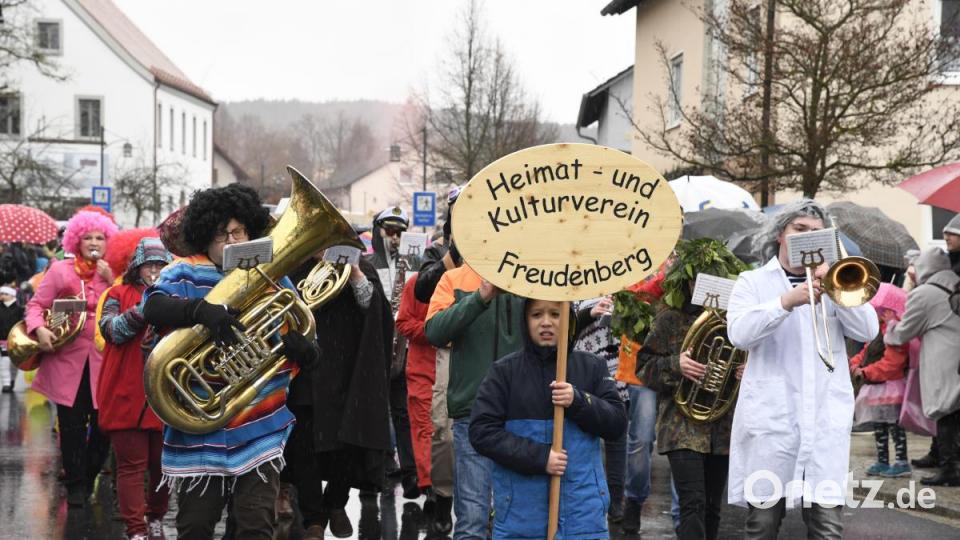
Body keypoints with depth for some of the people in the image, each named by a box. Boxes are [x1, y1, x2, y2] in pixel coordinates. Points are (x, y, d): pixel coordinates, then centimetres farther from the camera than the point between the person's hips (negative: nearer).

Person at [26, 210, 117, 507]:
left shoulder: (114, 273, 10)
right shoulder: (60, 270, 6)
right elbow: (36, 304, 5)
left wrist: (111, 280, -9)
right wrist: (39, 329, -13)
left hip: (104, 359, 1)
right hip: (68, 357, -1)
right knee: (72, 423, 0)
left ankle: (89, 477, 21)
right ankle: (75, 483, 12)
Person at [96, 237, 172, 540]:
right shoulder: (119, 295, 6)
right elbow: (111, 331, -10)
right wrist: (144, 307, -19)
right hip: (128, 394, -3)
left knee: (164, 464, 9)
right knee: (132, 464, -4)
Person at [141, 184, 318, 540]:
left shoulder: (272, 279, 7)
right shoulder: (187, 274, 1)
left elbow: (307, 354, 5)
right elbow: (152, 307, -20)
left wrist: (297, 345, -20)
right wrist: (200, 308, -38)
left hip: (260, 431, 1)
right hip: (199, 433, 0)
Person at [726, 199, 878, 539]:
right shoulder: (753, 282, 9)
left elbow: (867, 331, 3)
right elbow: (738, 333, -9)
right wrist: (787, 301, -21)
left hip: (826, 419, 2)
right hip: (770, 417, -1)